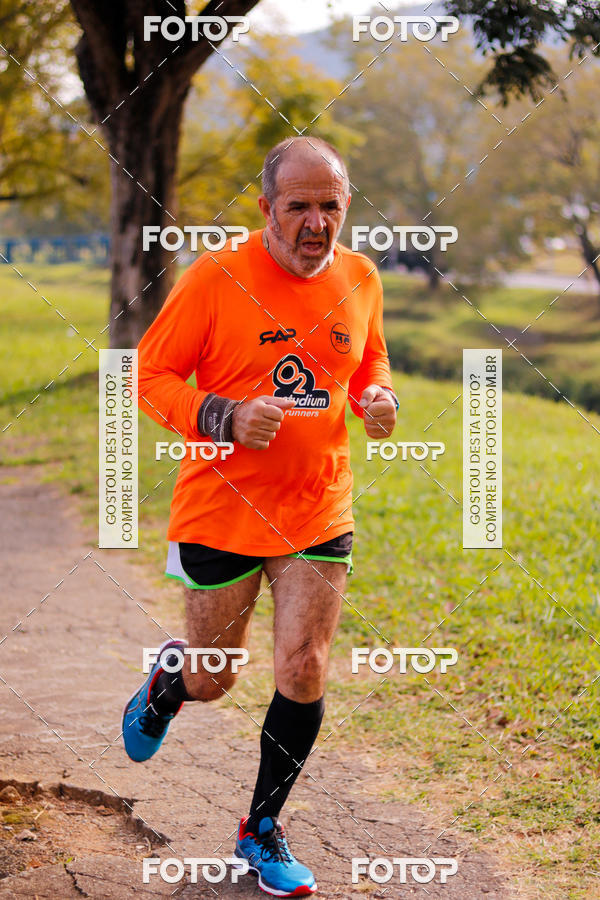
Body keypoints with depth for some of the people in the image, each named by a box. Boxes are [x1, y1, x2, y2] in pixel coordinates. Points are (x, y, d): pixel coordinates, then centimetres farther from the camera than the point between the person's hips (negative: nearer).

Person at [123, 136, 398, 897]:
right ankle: (165, 683, 49)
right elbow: (150, 374, -8)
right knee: (211, 681, 9)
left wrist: (377, 397, -3)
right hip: (222, 512, -3)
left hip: (319, 513, 3)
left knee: (304, 675, -3)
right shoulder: (215, 278, -13)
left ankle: (262, 830, 19)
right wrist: (226, 419, -24)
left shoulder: (359, 278, 2)